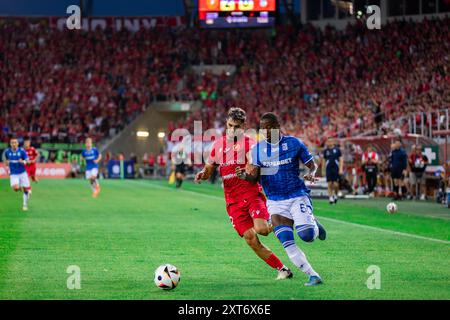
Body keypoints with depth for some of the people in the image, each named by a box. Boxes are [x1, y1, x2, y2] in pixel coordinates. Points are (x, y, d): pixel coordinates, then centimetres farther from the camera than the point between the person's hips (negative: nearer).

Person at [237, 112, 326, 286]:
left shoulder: (293, 143, -4)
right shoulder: (258, 148, 3)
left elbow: (312, 164, 4)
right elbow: (254, 177, -1)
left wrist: (311, 174, -19)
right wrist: (245, 175, -24)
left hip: (297, 196, -2)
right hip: (275, 202, 3)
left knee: (306, 235, -22)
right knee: (287, 244, -12)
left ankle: (313, 224, 16)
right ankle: (313, 276, -2)